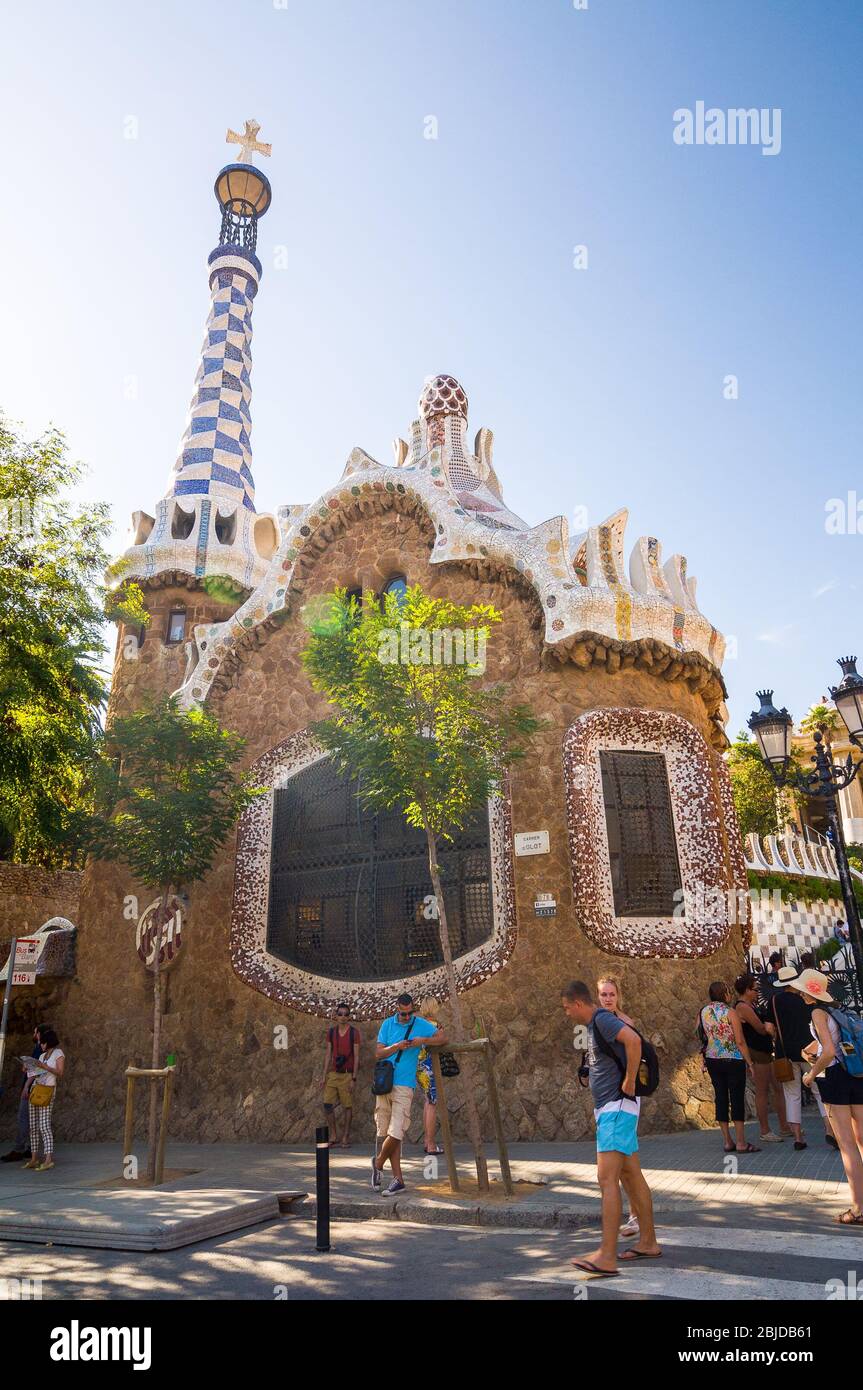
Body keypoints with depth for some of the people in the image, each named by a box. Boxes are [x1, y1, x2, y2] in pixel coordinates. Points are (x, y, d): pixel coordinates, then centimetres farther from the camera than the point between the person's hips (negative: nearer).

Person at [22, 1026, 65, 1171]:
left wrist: (45, 1067, -20)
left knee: (44, 1125, -13)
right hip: (35, 1090, 7)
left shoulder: (58, 1053, -1)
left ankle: (48, 1159, -15)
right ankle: (34, 1158, 11)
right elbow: (36, 1073, 19)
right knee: (33, 1126, 5)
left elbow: (60, 1072, -10)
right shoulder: (42, 1055, 20)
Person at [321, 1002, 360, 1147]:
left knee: (347, 1106, 0)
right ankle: (334, 1136, 14)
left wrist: (354, 1078, -9)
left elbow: (356, 1056, -4)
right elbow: (328, 1055, 11)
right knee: (327, 1105, -1)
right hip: (333, 1073, 4)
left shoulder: (354, 1032, -3)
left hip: (347, 1074, -3)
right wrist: (324, 1076, 6)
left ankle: (345, 1138, 12)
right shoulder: (331, 1032, 7)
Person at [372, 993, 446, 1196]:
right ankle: (398, 1179, 14)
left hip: (404, 1085, -3)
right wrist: (396, 1047, -14)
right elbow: (378, 1053, 3)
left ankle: (378, 1163, 18)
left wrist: (423, 1040, -15)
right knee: (384, 1132, 4)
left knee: (395, 1133, -10)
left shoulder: (421, 1024, 2)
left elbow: (442, 1037, 1)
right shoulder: (388, 1024, 6)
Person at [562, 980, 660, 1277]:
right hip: (609, 1109, 10)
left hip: (617, 1108, -10)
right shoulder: (594, 1026, 14)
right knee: (631, 1176, 16)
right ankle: (648, 1242, 25)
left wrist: (629, 1082, -24)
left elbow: (633, 1040, -32)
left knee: (607, 1179, -11)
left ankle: (607, 1257, -10)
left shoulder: (602, 1020, -15)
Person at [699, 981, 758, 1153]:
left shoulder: (702, 1013, 2)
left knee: (721, 1098, 9)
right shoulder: (730, 1012, -14)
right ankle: (741, 1143, 6)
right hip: (733, 1061, -5)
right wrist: (749, 1062, -4)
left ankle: (728, 1142, 16)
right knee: (737, 1099, 2)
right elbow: (740, 1042, -14)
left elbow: (700, 1038, 7)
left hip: (712, 1061, 5)